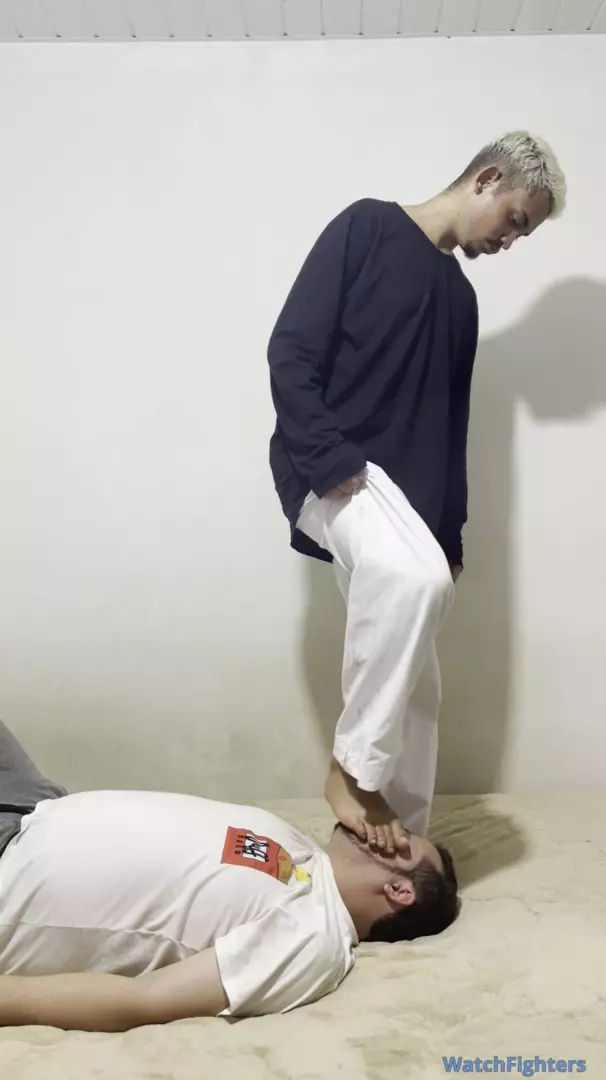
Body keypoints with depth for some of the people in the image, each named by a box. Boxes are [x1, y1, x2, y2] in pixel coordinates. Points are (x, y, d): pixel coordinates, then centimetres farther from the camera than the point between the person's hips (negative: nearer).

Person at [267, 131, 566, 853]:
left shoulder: (460, 299, 21)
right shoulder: (366, 229, 0)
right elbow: (290, 352, -10)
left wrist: (448, 538, 14)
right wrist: (332, 459, -21)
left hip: (403, 491, 8)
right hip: (330, 469, -7)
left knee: (415, 682, 4)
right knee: (412, 577, -35)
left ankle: (403, 842, 16)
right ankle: (353, 770, -19)